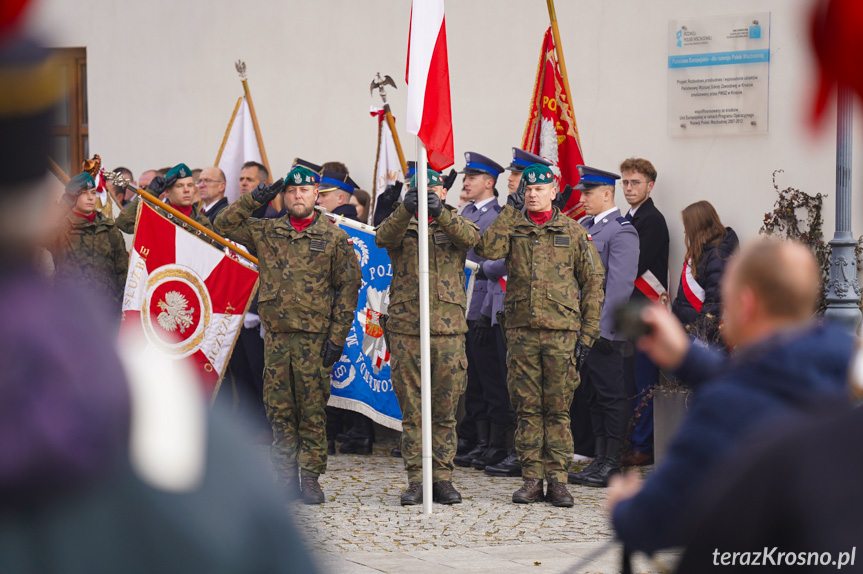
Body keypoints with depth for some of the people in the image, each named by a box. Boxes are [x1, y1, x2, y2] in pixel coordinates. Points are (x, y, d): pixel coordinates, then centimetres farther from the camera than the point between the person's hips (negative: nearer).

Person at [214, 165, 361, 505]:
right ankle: (286, 476, 11)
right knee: (279, 409, 4)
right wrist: (253, 200, 2)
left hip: (315, 336, -2)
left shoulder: (334, 238, 3)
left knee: (312, 410, -1)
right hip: (276, 334, 3)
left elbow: (348, 287, 2)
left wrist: (337, 336, -5)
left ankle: (310, 477, 5)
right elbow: (223, 224, 13)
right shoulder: (265, 232, 11)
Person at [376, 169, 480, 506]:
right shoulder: (402, 226, 9)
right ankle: (416, 481, 7)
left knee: (445, 411, 5)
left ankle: (443, 478, 12)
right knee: (411, 412, 2)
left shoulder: (454, 223, 10)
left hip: (448, 329, 0)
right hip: (405, 329, 0)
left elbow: (470, 237, -15)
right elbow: (383, 238, -14)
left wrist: (440, 213, -33)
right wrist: (406, 210, -33)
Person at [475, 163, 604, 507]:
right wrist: (511, 210, -6)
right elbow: (487, 249, -12)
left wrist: (587, 334, 1)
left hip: (561, 332, -1)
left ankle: (557, 479, 7)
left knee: (558, 408, 1)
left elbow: (593, 284, 7)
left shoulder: (574, 233, 6)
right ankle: (532, 478, 10)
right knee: (528, 408, 4)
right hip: (521, 330, 1)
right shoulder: (512, 228, 9)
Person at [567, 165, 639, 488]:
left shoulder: (621, 232, -10)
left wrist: (602, 328, -18)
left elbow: (620, 287, -16)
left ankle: (612, 466, 1)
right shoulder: (584, 226, 15)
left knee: (611, 395, -3)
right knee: (593, 395, 12)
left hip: (603, 329, -8)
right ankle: (600, 460, 18)